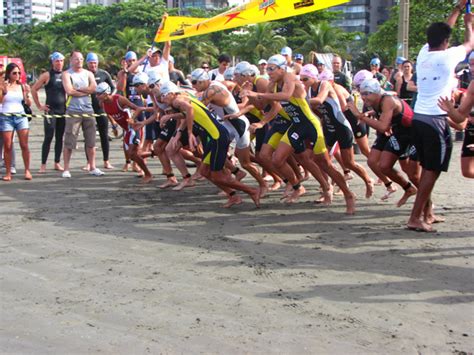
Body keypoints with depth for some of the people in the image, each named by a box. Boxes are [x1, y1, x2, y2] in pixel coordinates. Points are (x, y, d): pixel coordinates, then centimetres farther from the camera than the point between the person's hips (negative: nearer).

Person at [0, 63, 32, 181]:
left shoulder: (22, 86, 10)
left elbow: (28, 104, 10)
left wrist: (27, 94, -6)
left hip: (21, 116, 2)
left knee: (24, 145, -3)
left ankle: (27, 170, 3)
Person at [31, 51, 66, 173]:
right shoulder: (47, 75, -3)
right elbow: (34, 89, -2)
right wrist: (39, 106, -4)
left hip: (63, 110, 4)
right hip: (50, 111, -4)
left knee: (59, 137, 8)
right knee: (48, 137, -8)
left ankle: (57, 163, 16)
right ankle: (43, 165, -4)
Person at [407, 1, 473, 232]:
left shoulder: (423, 54, 9)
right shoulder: (447, 56, -8)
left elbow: (440, 32, 27)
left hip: (418, 118, 7)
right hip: (436, 120, -7)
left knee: (427, 168, 16)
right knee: (432, 171, -3)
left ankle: (427, 214, 23)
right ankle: (415, 219, -6)